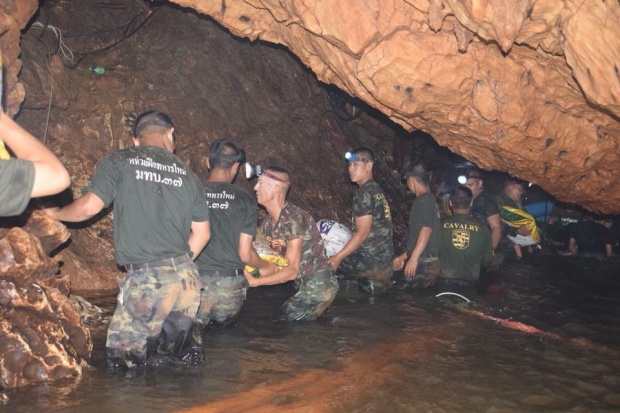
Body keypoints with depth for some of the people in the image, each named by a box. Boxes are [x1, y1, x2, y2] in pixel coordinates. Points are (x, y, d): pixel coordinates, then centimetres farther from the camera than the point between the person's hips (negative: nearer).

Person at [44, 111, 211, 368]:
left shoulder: (119, 162, 1)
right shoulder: (187, 175, 13)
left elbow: (89, 206, -4)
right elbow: (201, 233, 14)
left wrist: (55, 213, 16)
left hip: (146, 278, -5)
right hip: (186, 277, 5)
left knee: (122, 358, 7)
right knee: (175, 344, 20)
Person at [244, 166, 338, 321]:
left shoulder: (294, 219, -22)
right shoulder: (266, 222, 3)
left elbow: (292, 270, -23)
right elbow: (272, 265, 1)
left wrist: (254, 282, -26)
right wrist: (246, 275, -16)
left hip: (319, 286, -8)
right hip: (304, 285, 8)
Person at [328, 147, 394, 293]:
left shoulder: (365, 193, -14)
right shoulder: (376, 189, 14)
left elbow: (362, 233, -18)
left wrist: (337, 258, -16)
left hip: (370, 260, -9)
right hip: (384, 260, 9)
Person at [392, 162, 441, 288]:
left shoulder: (422, 201, -12)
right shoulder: (431, 199, 17)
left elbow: (426, 230, -22)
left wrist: (413, 258, -25)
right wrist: (404, 257, 26)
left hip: (423, 263, -9)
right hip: (431, 262, 9)